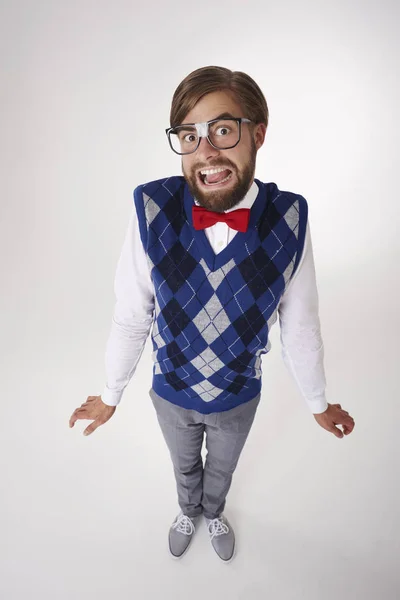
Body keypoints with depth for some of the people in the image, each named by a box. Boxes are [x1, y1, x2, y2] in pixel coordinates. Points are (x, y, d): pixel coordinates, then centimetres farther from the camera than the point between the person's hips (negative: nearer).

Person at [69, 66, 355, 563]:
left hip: (240, 395, 1)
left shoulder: (289, 218, -25)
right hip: (171, 392, 0)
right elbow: (130, 317, -16)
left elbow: (299, 324, -12)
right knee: (185, 467, 32)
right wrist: (111, 395, -3)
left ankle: (214, 513, 67)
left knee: (222, 469, 32)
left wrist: (318, 403, 1)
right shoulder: (152, 209, -27)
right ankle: (189, 512, 67)